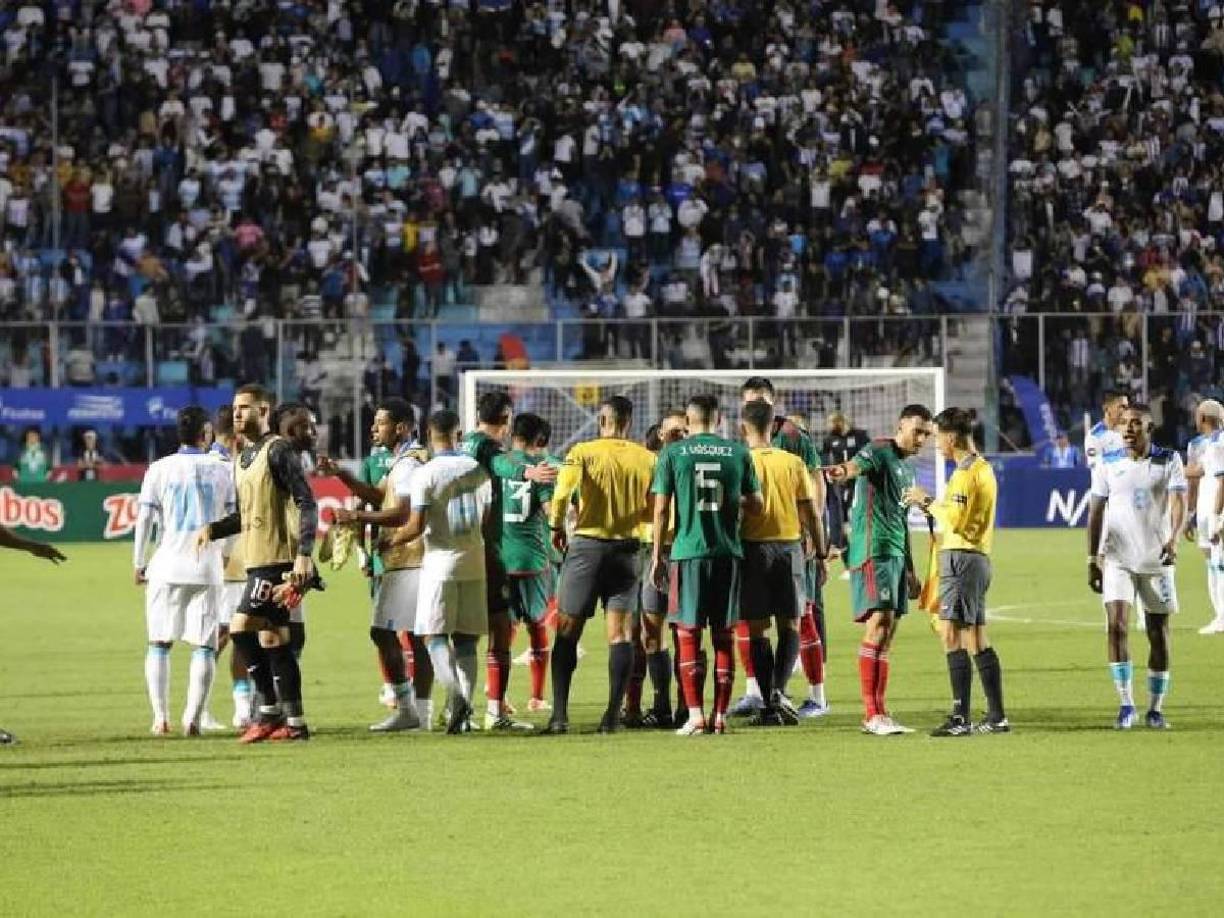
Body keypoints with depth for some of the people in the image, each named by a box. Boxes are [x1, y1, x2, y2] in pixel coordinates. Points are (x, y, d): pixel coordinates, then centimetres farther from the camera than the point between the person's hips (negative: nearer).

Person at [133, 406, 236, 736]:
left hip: (167, 566, 0)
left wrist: (138, 563, 7)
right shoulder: (220, 471, 3)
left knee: (159, 644, 9)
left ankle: (160, 718, 2)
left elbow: (145, 518, -1)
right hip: (207, 568, 0)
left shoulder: (160, 469, 1)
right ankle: (192, 718, -8)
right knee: (204, 647, 2)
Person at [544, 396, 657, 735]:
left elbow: (562, 491, -17)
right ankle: (613, 715, -1)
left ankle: (560, 714, -1)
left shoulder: (583, 452, -5)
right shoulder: (647, 459, 3)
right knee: (620, 634, 4)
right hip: (627, 549, 2)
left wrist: (557, 527, -2)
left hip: (586, 545, -2)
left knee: (567, 632, 5)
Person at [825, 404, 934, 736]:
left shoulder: (907, 469, 22)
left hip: (895, 555, 9)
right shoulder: (880, 451, -5)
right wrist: (842, 471, -53)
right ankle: (872, 714, -16)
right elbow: (857, 465, -28)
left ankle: (879, 712, 10)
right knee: (879, 624, -15)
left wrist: (910, 570, 30)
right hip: (873, 550, -9)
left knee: (887, 633, 8)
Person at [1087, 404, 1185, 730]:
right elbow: (1096, 511, 7)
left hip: (1156, 559, 0)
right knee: (1116, 625, -16)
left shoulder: (1169, 461, -1)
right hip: (1117, 559, 0)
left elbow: (1178, 501, -14)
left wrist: (1173, 538, -32)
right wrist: (1092, 560, 4)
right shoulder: (1107, 464, 3)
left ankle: (1156, 708, 16)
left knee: (1159, 634, 4)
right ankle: (1126, 705, -10)